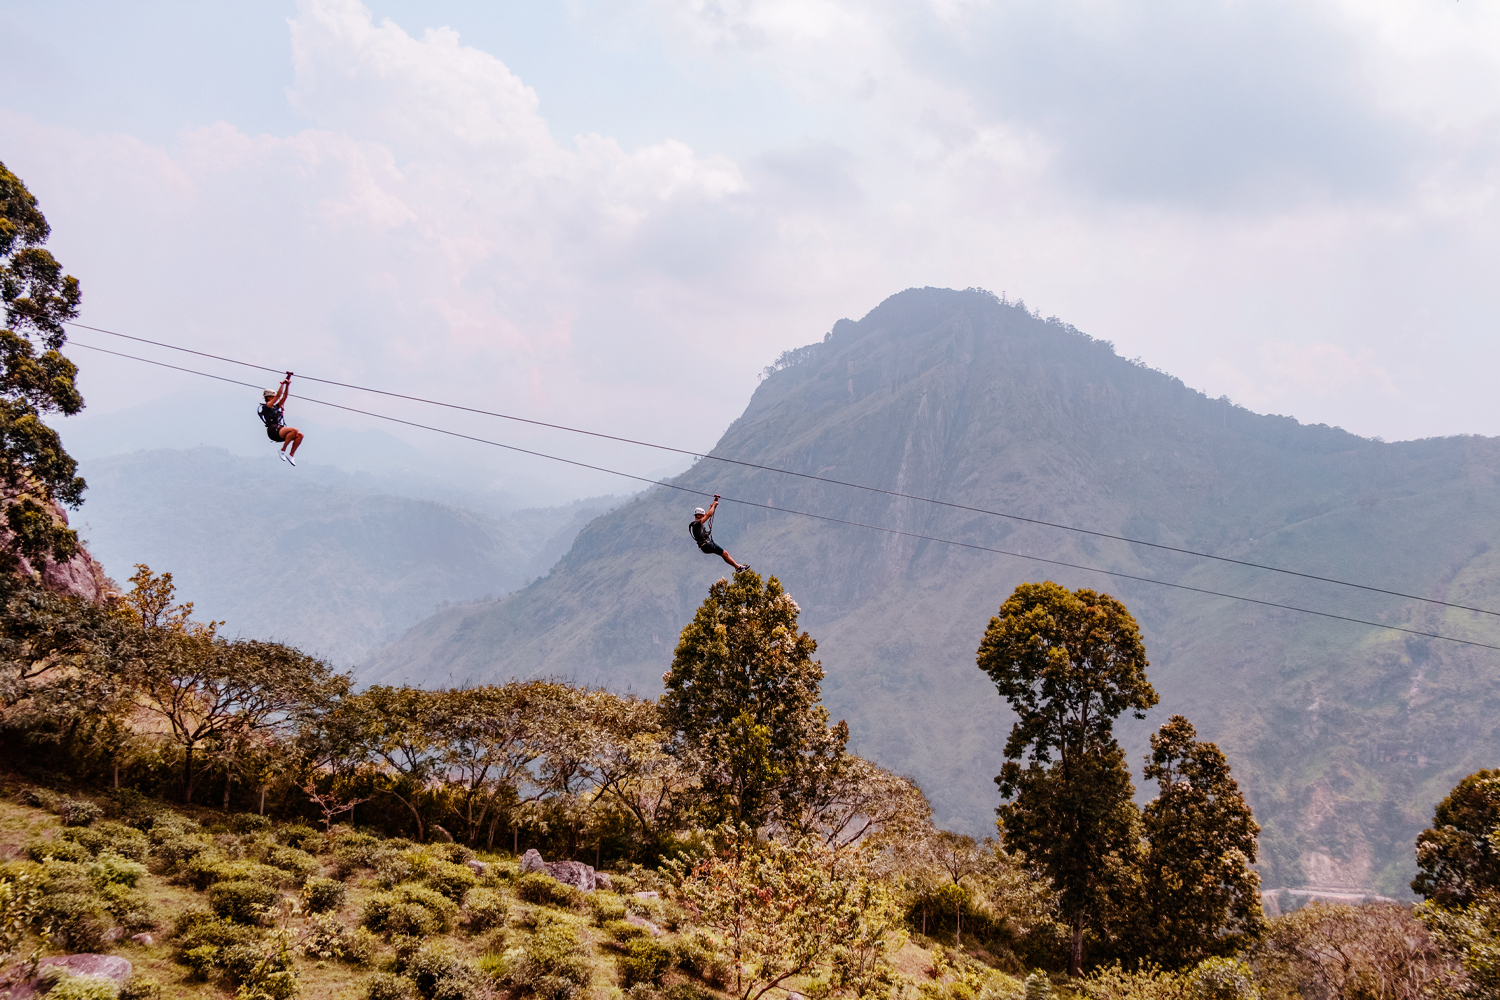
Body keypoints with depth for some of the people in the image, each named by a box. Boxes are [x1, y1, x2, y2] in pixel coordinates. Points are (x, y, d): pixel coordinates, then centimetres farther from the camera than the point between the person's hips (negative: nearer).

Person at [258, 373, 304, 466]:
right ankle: (282, 450, -23)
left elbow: (284, 396, 27)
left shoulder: (276, 407, 28)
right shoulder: (266, 407, 5)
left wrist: (287, 385, 18)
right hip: (273, 431, -8)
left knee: (300, 435, -12)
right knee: (294, 430, -30)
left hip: (280, 432, 8)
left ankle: (291, 455, -11)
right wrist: (283, 384, 1)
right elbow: (278, 396, -3)